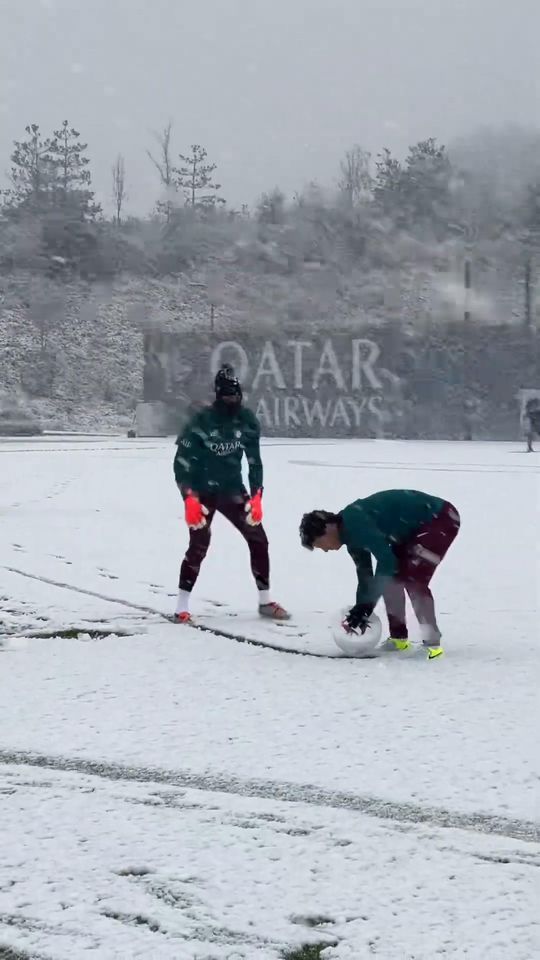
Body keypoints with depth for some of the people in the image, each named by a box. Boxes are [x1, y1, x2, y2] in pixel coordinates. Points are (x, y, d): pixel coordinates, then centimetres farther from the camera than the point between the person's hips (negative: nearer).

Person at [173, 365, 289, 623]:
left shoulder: (247, 421, -4)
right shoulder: (201, 422, -18)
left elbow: (254, 461, 4)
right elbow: (181, 463, -15)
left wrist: (256, 497, -4)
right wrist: (190, 499, -23)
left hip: (232, 489, 5)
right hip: (202, 491, -5)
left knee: (258, 539, 0)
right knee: (199, 545, -15)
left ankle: (265, 601, 14)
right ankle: (182, 607, -6)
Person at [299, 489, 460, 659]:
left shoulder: (355, 523, -26)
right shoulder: (351, 534, 4)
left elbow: (386, 560, -29)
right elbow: (365, 575, 10)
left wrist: (366, 605, -24)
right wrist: (360, 609, 3)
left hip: (441, 519, -10)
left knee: (413, 580, -17)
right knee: (391, 577, 8)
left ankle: (432, 643, -13)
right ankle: (398, 638, 16)